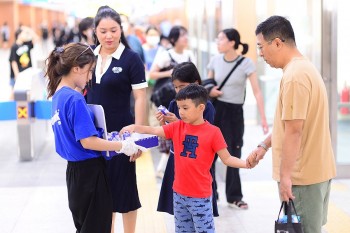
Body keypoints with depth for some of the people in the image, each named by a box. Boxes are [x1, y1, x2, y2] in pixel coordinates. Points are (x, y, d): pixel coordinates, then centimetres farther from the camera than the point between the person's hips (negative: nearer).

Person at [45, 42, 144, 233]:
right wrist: (122, 146, -15)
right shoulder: (75, 99, -20)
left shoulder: (58, 95, 7)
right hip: (89, 171, -9)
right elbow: (88, 142, -23)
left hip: (75, 169, 9)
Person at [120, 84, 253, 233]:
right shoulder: (177, 127, 2)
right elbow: (154, 131, -1)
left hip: (200, 196, -5)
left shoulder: (213, 132, -11)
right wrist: (134, 127, -16)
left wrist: (246, 164, -21)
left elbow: (226, 159, -7)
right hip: (179, 193, 5)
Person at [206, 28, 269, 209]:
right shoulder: (215, 60, 1)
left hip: (235, 112, -2)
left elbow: (257, 92, -11)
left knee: (234, 154, 4)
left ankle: (234, 197, 15)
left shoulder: (246, 63, -9)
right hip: (215, 109, 2)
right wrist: (209, 91, -10)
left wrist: (263, 118, -17)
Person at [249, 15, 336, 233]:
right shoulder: (305, 68, 13)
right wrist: (264, 145, 19)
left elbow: (293, 130, -23)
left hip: (302, 175, -10)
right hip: (316, 170, 10)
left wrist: (285, 175, -20)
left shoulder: (294, 75, -19)